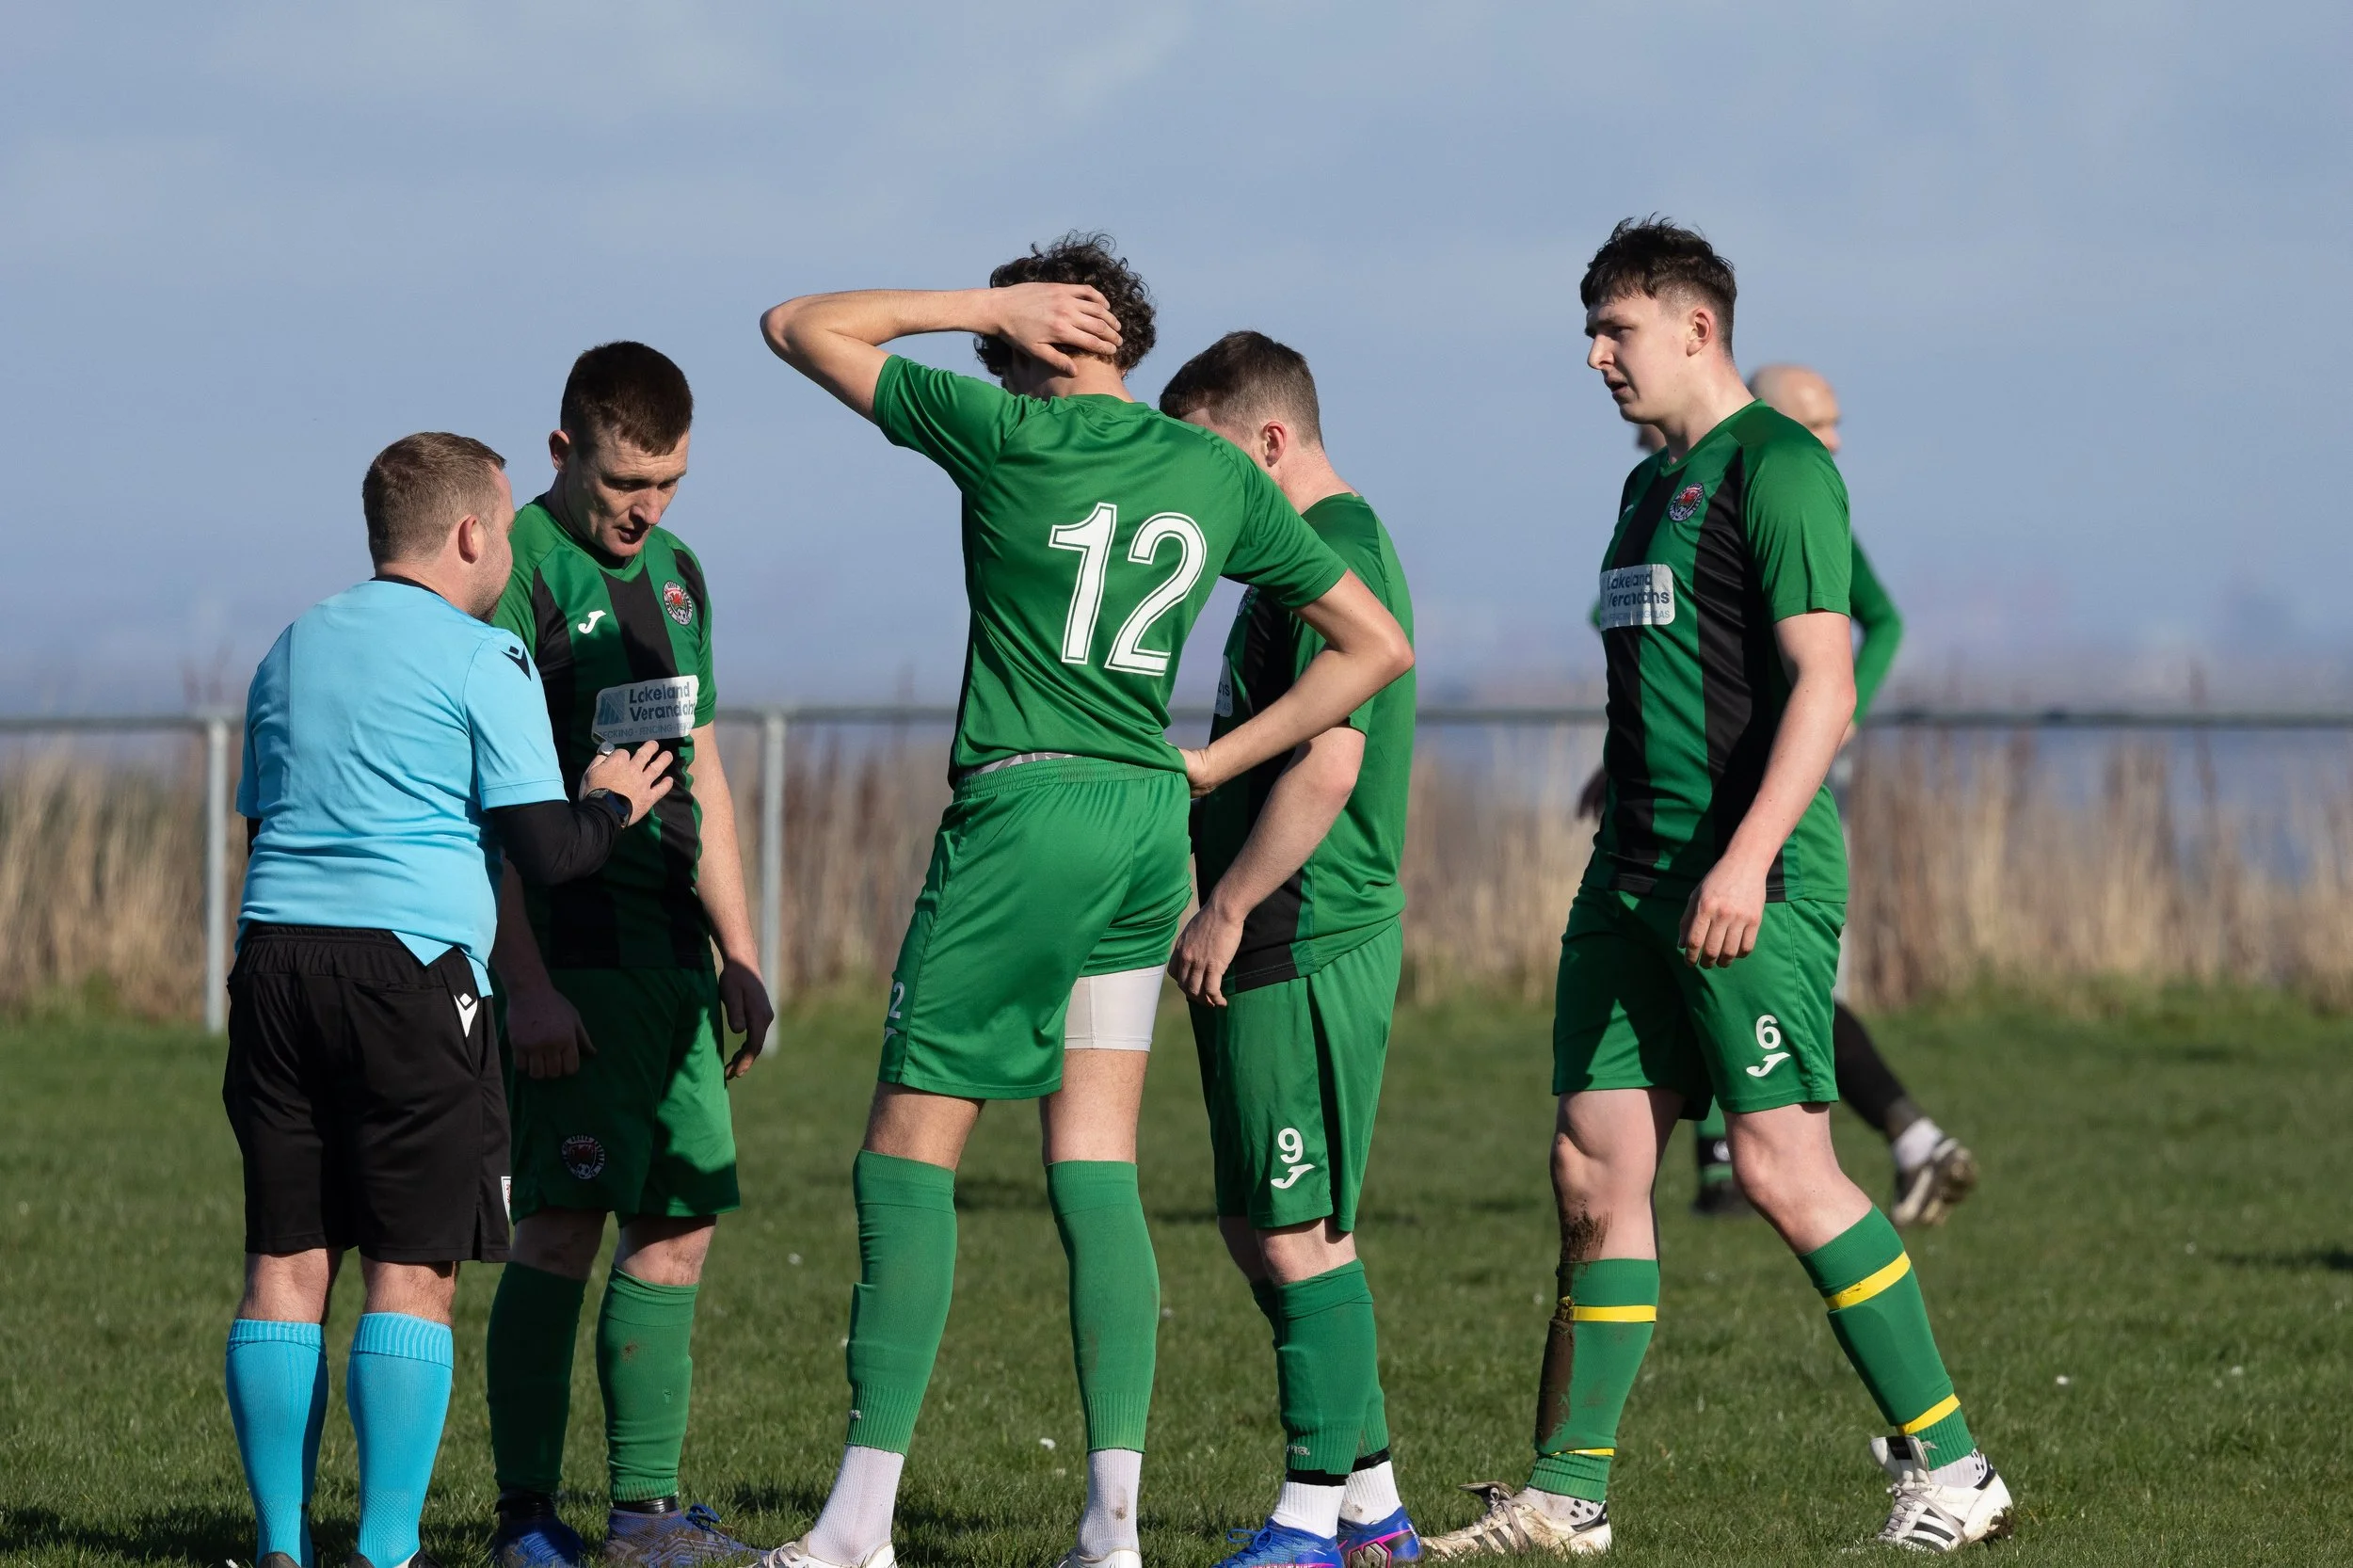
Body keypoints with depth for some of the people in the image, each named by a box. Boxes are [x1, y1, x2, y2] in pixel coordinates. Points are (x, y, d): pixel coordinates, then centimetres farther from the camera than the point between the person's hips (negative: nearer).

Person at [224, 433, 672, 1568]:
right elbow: (546, 852, -5)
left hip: (274, 955, 6)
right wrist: (612, 802, 14)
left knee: (286, 1261, 6)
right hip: (410, 963, -6)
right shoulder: (483, 661, -3)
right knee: (411, 1270, -4)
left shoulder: (289, 651, 18)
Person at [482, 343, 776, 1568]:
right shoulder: (517, 573, -8)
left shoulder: (676, 573, 17)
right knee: (564, 1225, -11)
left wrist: (739, 953, 19)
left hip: (668, 950, 8)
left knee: (679, 1226, 6)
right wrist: (525, 983, -18)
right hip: (565, 948, -8)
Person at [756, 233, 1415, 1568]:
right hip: (1151, 822, 6)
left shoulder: (1005, 432, -5)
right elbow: (1378, 646, 15)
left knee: (910, 1154, -1)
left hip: (1026, 808, -6)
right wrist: (1210, 765, 14)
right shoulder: (1218, 476, 10)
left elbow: (801, 328, 6)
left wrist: (983, 304, 7)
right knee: (1097, 1166, 7)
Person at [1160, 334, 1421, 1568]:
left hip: (1302, 951, -11)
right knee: (1260, 1229, 14)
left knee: (1299, 1237, -6)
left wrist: (1223, 910, -17)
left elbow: (1326, 765, -22)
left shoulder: (1332, 555, -14)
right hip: (1274, 950, 11)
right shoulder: (1324, 550, 18)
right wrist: (1222, 912, 21)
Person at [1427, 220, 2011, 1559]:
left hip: (1754, 881, -9)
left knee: (1784, 1166, -11)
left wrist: (1748, 858, -25)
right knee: (1596, 1162, 5)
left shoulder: (1776, 466, -9)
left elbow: (1824, 683, -17)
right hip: (1636, 876, 9)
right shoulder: (1652, 484, 19)